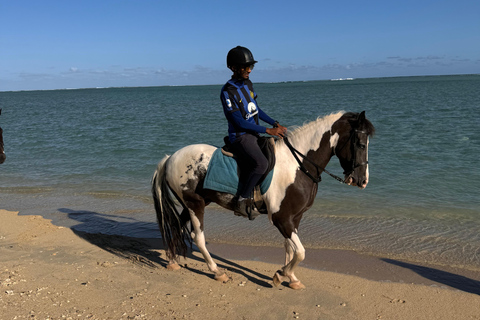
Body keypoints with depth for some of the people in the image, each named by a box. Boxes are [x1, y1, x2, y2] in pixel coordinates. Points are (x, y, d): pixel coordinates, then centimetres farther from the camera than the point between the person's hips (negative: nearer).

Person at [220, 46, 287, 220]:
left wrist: (275, 124, 9)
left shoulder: (248, 84, 9)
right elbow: (239, 122, -20)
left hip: (253, 134, 9)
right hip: (240, 136, -9)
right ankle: (241, 201, -18)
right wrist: (268, 130, -19)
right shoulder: (228, 91, -17)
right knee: (261, 163, -32)